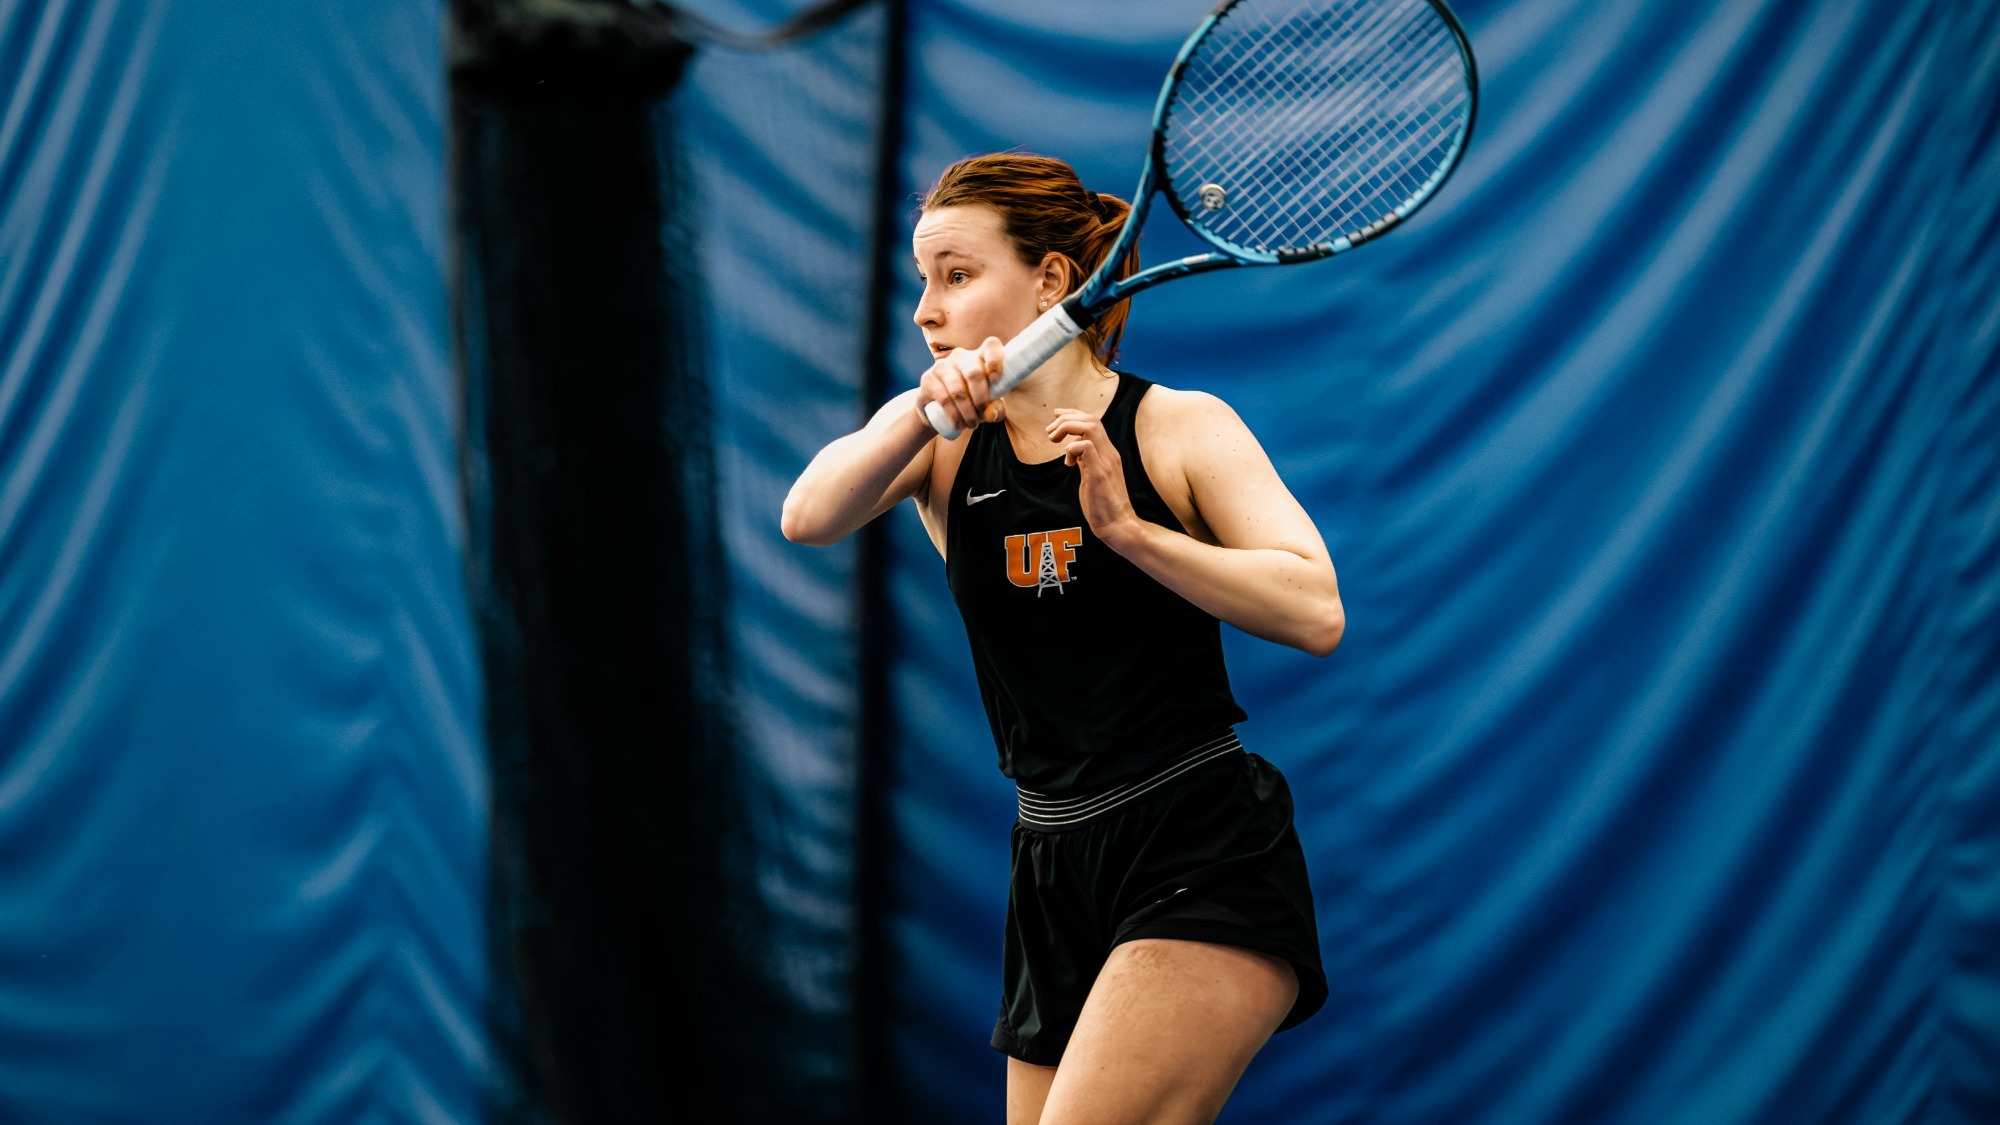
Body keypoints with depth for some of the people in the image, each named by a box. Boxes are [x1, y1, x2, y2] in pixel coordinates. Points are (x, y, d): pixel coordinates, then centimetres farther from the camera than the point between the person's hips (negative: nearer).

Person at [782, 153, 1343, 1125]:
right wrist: (923, 412, -30)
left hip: (1205, 860, -5)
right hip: (1057, 875, 5)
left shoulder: (1184, 428, -2)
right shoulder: (938, 441, 7)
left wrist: (1125, 527, -23)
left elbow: (1316, 614, -14)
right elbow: (808, 519, -14)